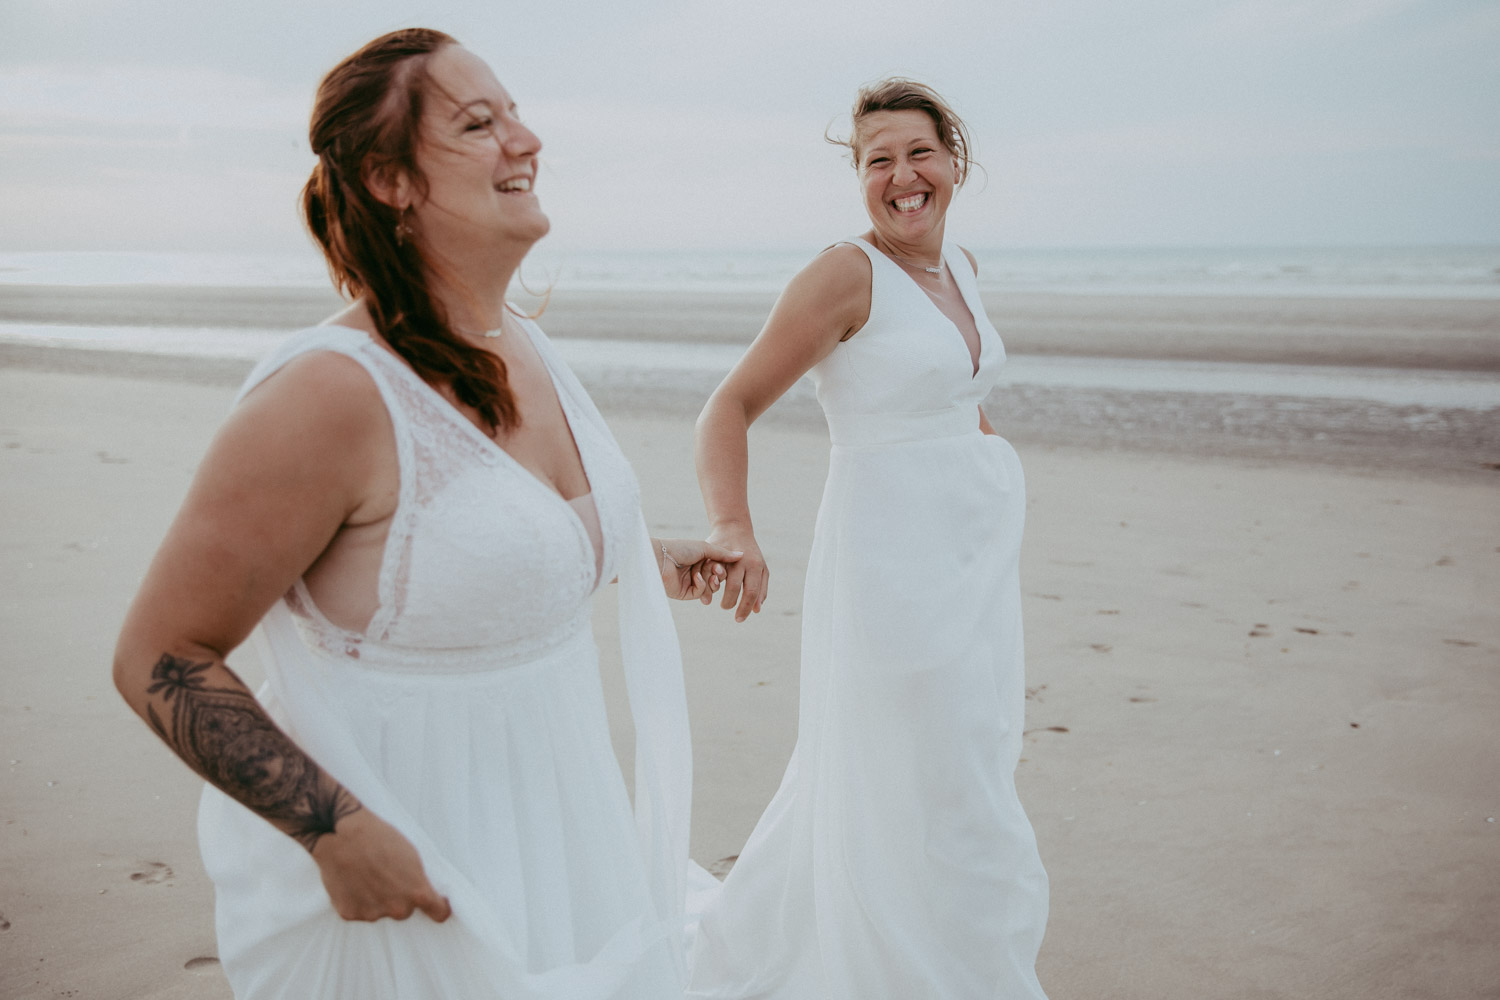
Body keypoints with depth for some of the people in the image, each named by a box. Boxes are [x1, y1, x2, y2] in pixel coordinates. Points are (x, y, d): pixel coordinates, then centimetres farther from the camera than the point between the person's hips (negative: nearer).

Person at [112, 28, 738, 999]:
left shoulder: (521, 344, 0)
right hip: (410, 862, -8)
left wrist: (638, 556, 23)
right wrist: (339, 831, -25)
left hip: (551, 816, 8)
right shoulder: (331, 391, -25)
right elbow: (159, 659, -20)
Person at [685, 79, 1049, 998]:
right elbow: (730, 408, -16)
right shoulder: (848, 273, -13)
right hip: (896, 556, -9)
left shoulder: (959, 267, 9)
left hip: (978, 555, 9)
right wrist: (735, 532, -30)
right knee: (933, 811, -1)